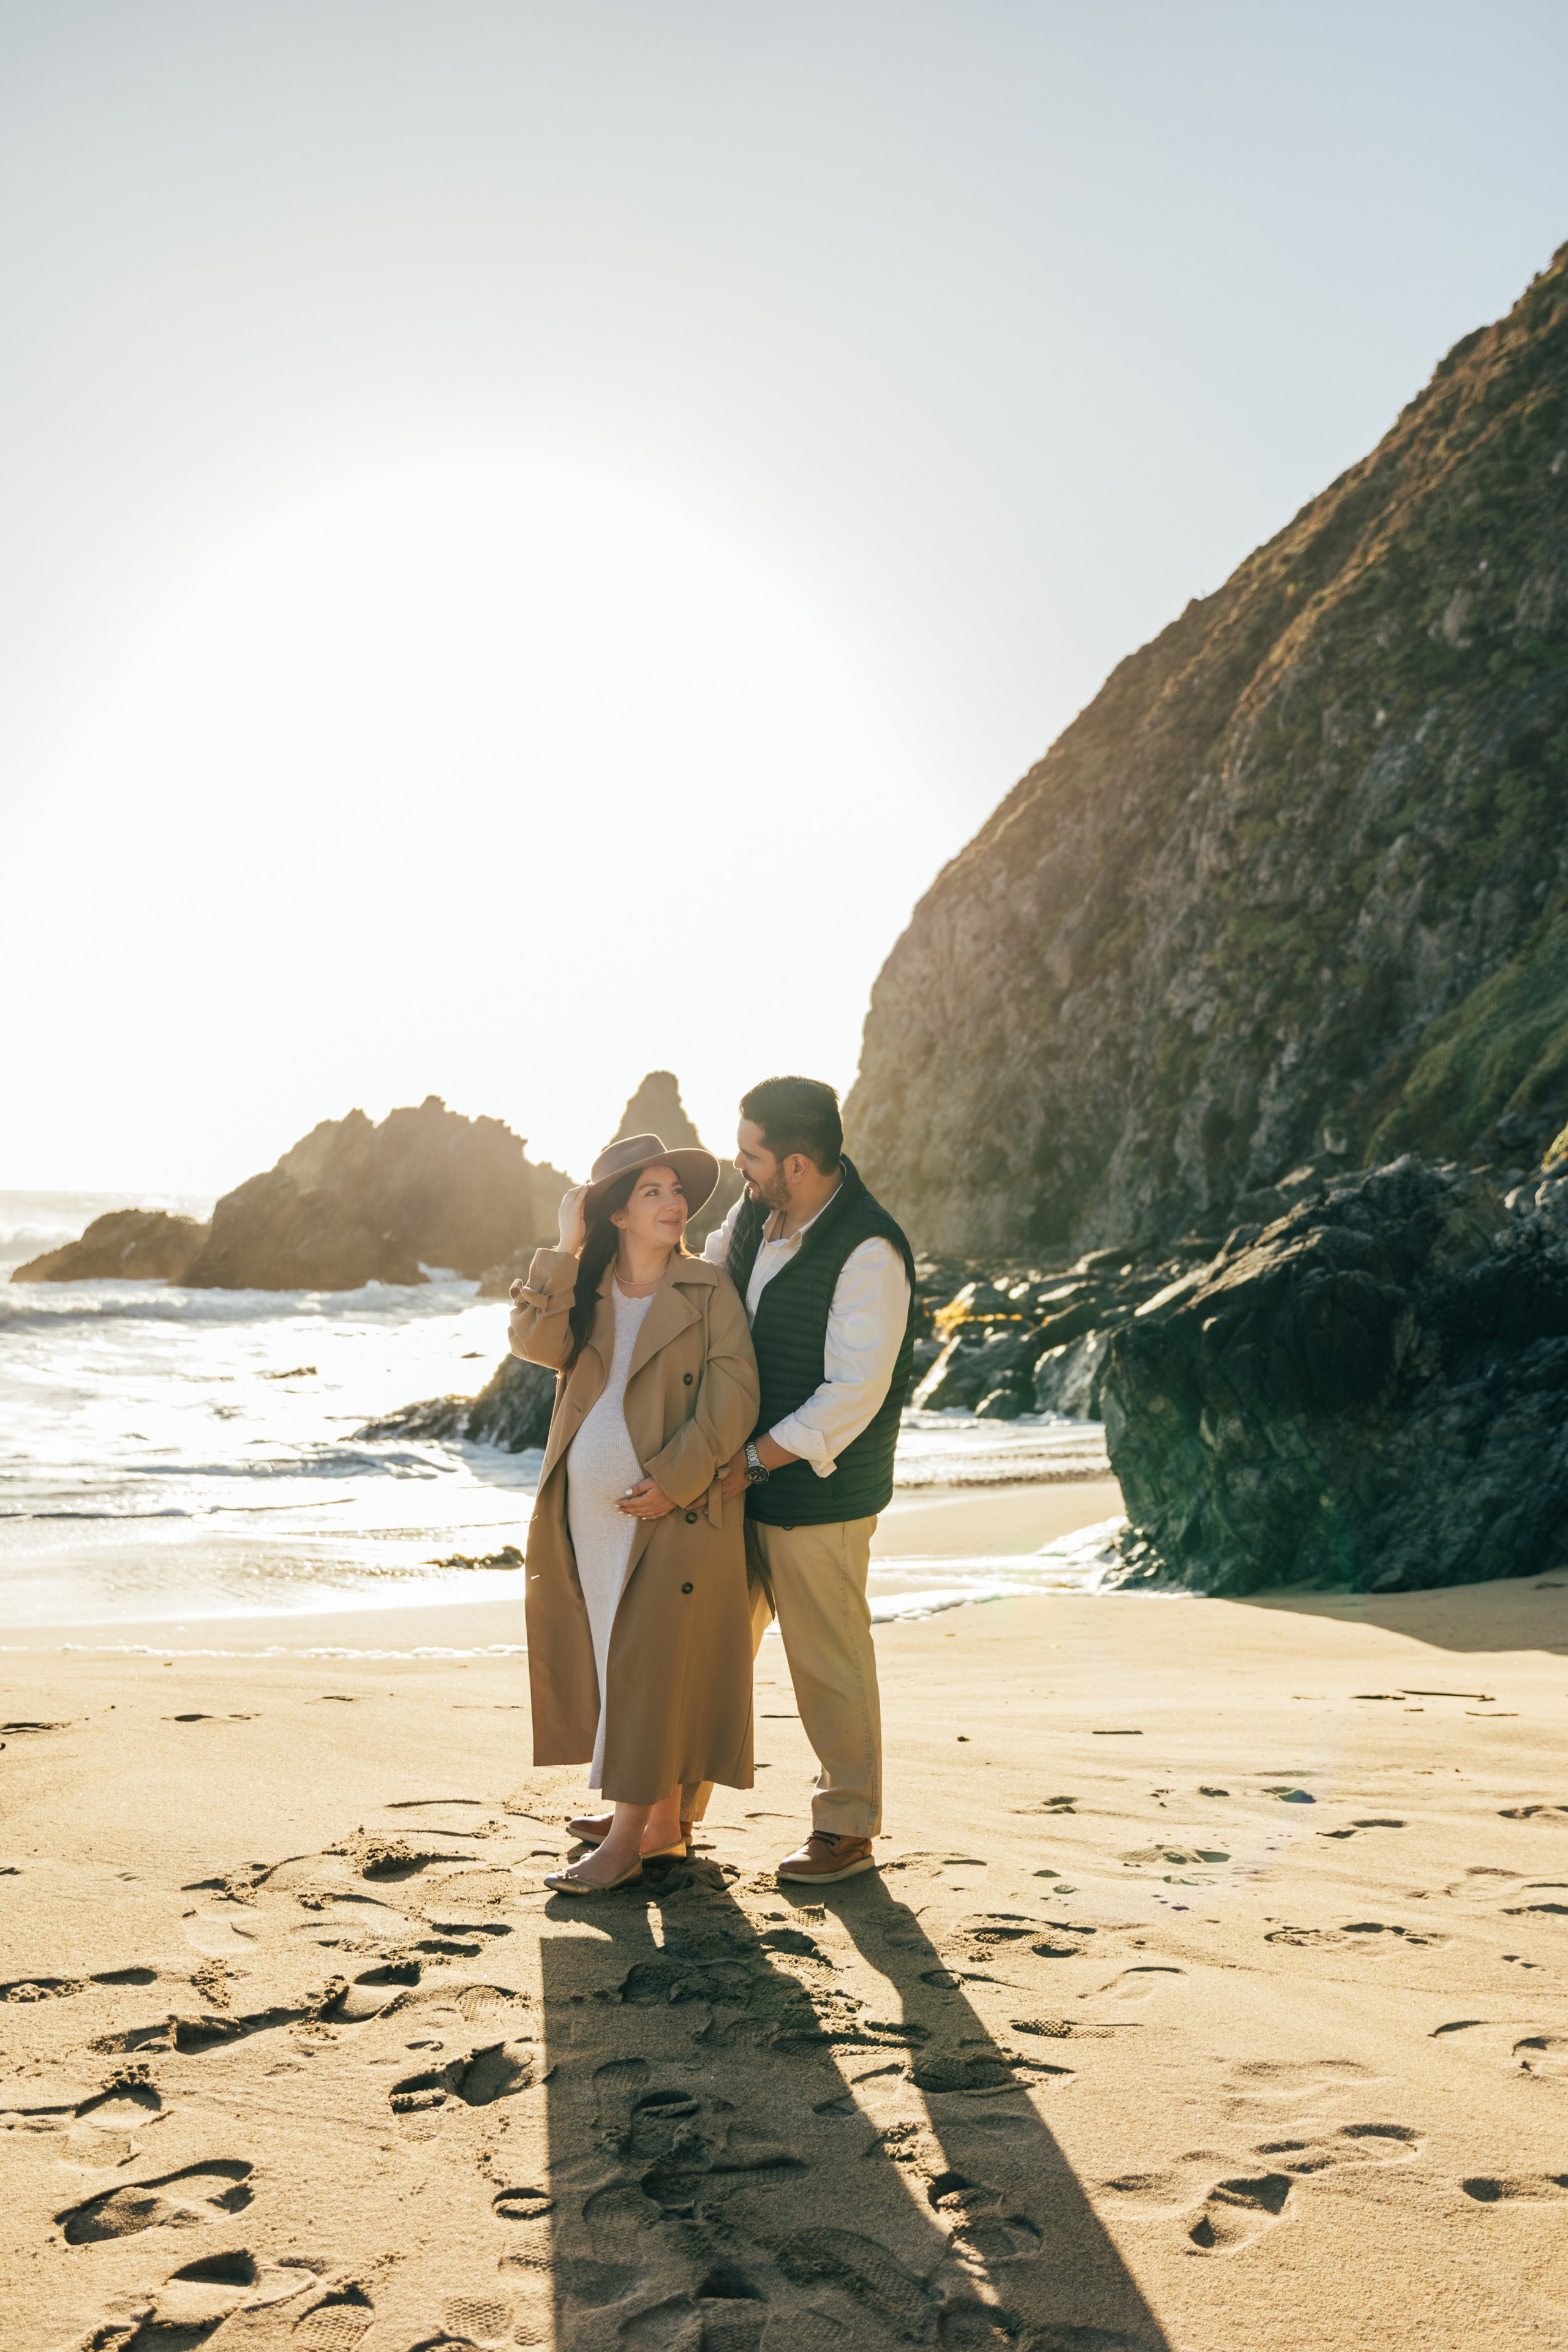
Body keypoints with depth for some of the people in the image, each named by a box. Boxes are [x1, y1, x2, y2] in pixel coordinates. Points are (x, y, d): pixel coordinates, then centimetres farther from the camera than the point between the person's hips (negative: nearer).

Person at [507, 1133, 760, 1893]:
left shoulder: (709, 1290, -4)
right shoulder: (583, 1287, 7)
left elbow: (732, 1397, -10)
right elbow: (537, 1344, -12)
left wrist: (673, 1481, -17)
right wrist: (566, 1248, -15)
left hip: (674, 1516, -5)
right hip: (585, 1517, 5)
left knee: (653, 1667, -2)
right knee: (614, 1666, 12)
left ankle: (624, 1842, 5)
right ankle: (661, 1821, 26)